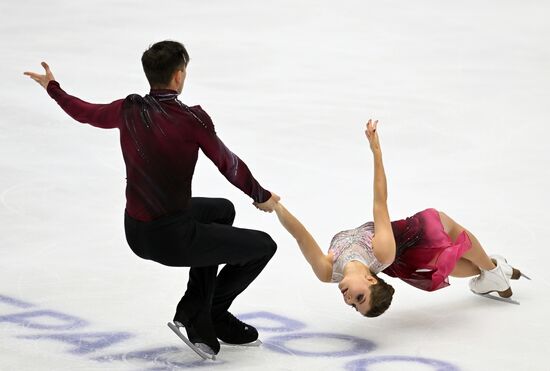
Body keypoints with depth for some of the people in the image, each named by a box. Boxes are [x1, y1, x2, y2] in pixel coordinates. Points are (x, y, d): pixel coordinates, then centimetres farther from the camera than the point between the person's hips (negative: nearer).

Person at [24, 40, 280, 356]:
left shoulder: (129, 110, -2)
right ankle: (210, 313, 19)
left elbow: (86, 113, 18)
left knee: (222, 210, 32)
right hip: (173, 240, -7)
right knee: (263, 246, 6)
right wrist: (261, 196, 13)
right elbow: (228, 164, -5)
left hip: (136, 232, 7)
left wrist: (53, 88, 38)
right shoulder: (192, 118, -18)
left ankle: (197, 316, 28)